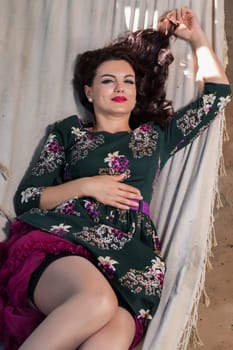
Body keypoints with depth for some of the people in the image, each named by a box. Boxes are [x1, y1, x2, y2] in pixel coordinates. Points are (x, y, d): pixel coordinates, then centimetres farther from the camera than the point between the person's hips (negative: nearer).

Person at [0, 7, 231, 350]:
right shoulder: (69, 131, 20)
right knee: (98, 301, -39)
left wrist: (197, 37, 31)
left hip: (127, 257, 2)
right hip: (59, 240, -1)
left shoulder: (156, 136, 26)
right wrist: (86, 185, 0)